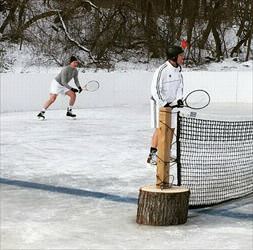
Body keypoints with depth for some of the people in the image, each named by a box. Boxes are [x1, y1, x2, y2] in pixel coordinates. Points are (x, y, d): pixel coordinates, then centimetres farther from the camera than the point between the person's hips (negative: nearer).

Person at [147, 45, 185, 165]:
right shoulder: (162, 70, -22)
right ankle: (152, 156, -4)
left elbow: (179, 86, 12)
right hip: (159, 103, -8)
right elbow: (155, 89, -20)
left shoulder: (178, 69, 3)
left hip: (172, 103, 8)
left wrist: (179, 99, -3)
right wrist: (164, 103, -21)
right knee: (159, 129, -9)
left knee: (171, 128, 9)